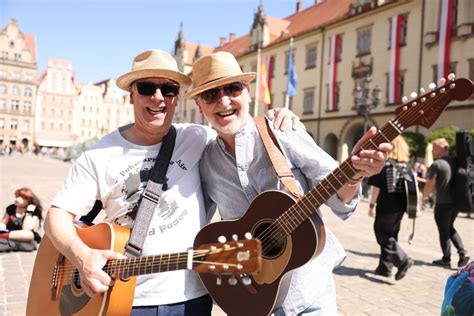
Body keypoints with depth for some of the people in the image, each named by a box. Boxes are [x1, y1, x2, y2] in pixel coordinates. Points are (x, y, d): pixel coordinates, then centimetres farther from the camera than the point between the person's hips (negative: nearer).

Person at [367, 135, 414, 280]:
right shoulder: (406, 165, 7)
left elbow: (376, 187, -10)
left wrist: (372, 205, -4)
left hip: (386, 206, -6)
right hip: (400, 206, 6)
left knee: (382, 234, 2)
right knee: (391, 235, 15)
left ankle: (402, 260, -13)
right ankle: (385, 267, 20)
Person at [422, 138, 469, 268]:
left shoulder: (436, 164, -13)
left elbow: (430, 184, -16)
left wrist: (425, 197, 1)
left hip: (443, 203, -7)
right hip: (456, 201, 7)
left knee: (444, 231, 5)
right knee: (450, 228, 22)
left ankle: (446, 259, 12)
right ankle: (463, 252, 11)